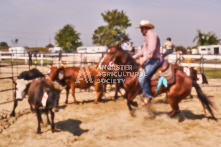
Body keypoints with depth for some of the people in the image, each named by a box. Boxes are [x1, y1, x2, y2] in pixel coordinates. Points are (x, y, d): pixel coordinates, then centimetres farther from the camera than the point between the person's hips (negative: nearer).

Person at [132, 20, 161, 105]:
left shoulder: (151, 35, -10)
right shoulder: (147, 37, 23)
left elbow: (152, 49, -23)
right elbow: (143, 50, 26)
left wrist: (144, 59, -26)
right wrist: (134, 57, 18)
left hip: (153, 60, -11)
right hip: (149, 60, 11)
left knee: (142, 78, -23)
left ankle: (148, 96, -9)